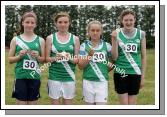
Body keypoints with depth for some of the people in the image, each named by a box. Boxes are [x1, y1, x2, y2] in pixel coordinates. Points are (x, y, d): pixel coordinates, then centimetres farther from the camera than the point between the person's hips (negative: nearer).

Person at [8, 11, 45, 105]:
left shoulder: (40, 40, 5)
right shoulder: (16, 39, 4)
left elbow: (43, 60, 9)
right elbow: (10, 59, 6)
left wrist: (37, 57, -11)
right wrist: (19, 56, -13)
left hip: (35, 77, 1)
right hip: (21, 77, -1)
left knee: (33, 103, 8)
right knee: (21, 103, 1)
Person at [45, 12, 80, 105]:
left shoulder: (75, 39, 5)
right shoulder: (50, 38, 3)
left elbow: (77, 60, 6)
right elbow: (47, 58, 4)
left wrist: (70, 59, -15)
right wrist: (54, 58, -17)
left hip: (69, 77, 1)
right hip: (54, 77, -1)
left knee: (68, 103, 6)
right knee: (55, 103, 4)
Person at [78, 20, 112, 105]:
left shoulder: (106, 46, 3)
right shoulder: (84, 46, 1)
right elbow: (80, 66, -4)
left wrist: (106, 70, 5)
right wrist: (89, 55, -16)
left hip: (102, 81, 0)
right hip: (88, 81, 0)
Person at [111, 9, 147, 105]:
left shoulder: (141, 34, 1)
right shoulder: (117, 33, -2)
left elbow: (143, 56, 6)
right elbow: (114, 57, -5)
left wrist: (143, 76, 4)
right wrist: (114, 39, -16)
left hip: (135, 73, 1)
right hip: (120, 72, -1)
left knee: (132, 104, 7)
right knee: (124, 104, 5)